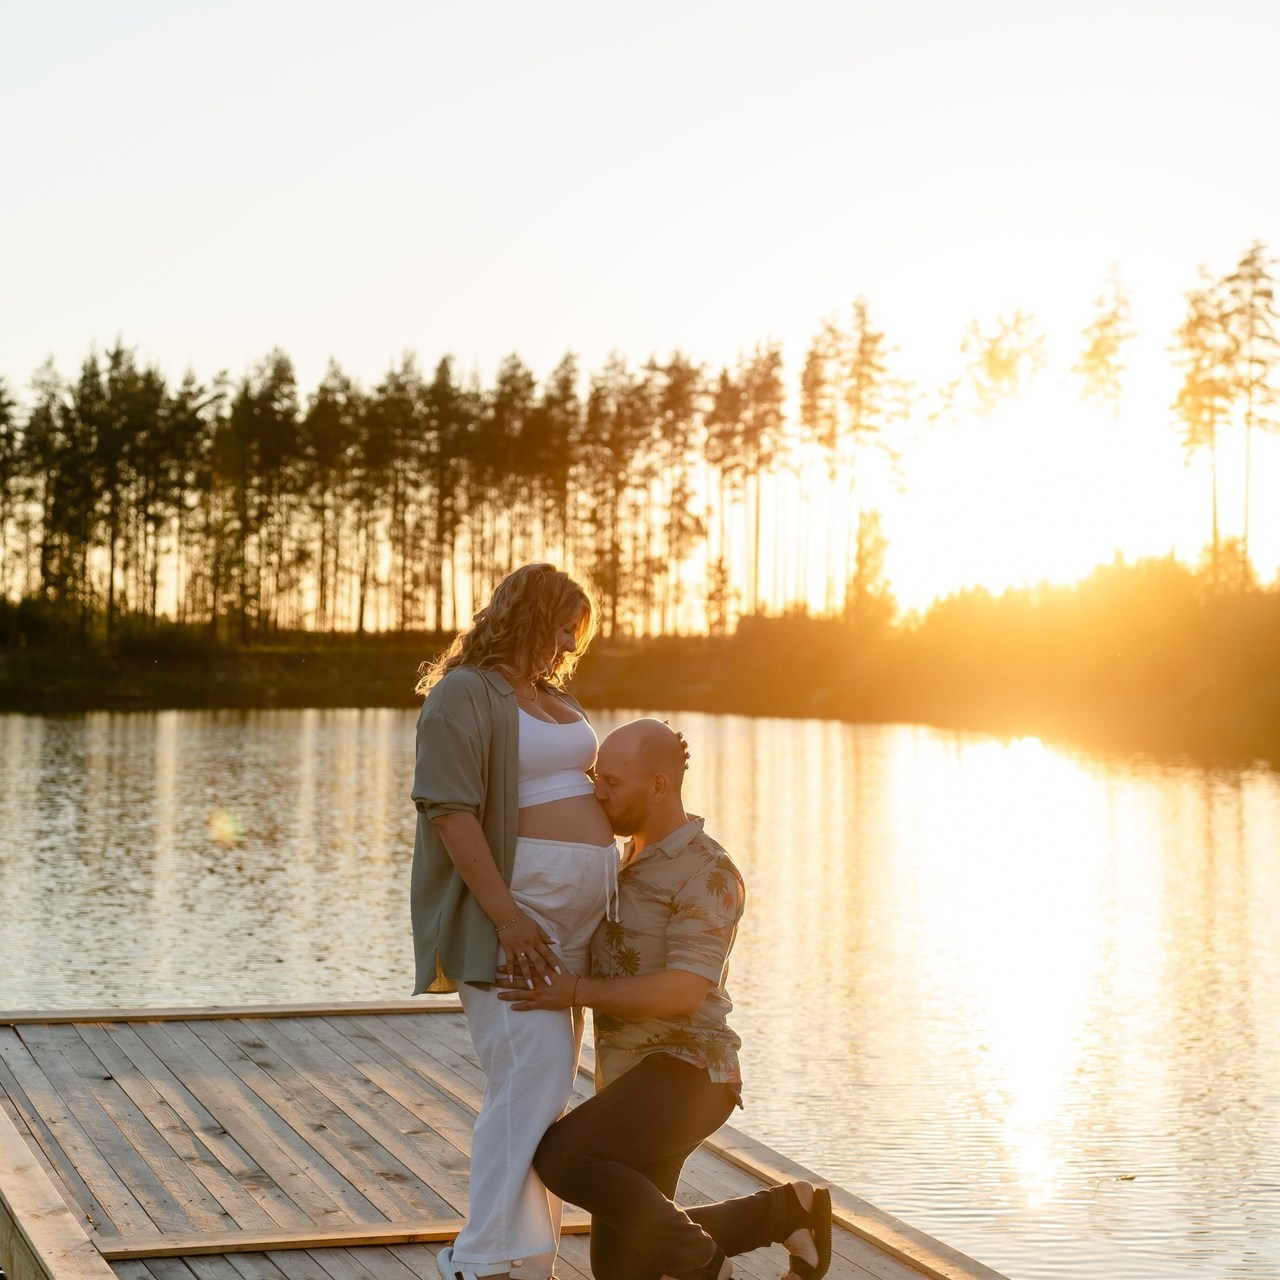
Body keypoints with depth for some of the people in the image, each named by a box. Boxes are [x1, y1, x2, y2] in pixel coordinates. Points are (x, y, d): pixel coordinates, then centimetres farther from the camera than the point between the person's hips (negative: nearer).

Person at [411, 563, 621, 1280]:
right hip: (515, 907, -9)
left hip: (575, 916, 9)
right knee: (531, 1083, -13)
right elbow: (449, 810, -18)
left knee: (547, 1087, 9)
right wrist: (508, 917, -22)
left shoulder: (553, 697, 20)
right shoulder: (465, 694, -9)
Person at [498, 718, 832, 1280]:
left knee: (559, 1160, -29)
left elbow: (682, 994, -22)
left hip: (685, 1079, -9)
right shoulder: (634, 866, 17)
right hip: (635, 1084, 9)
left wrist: (577, 992, -21)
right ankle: (785, 1210, 19)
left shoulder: (709, 874, -12)